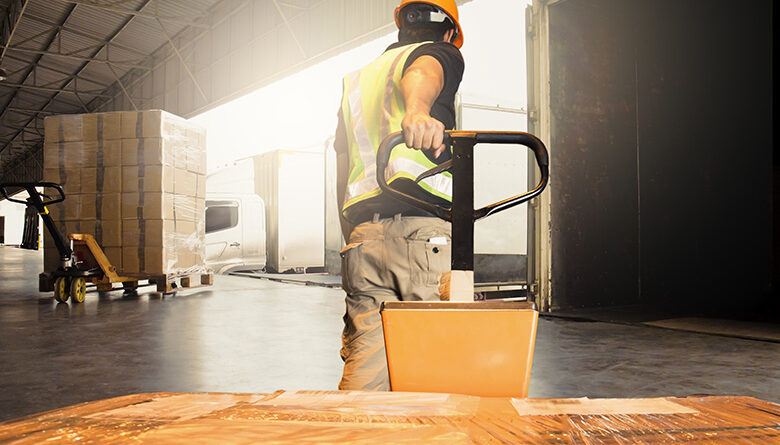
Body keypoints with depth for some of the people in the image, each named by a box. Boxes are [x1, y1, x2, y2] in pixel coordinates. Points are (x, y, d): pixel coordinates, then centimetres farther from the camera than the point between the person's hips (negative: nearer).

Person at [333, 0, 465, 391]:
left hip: (361, 232, 6)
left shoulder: (355, 80, 31)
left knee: (364, 365, 4)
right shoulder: (440, 52, 13)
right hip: (423, 228, -5)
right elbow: (422, 73, -16)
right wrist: (417, 110, -37)